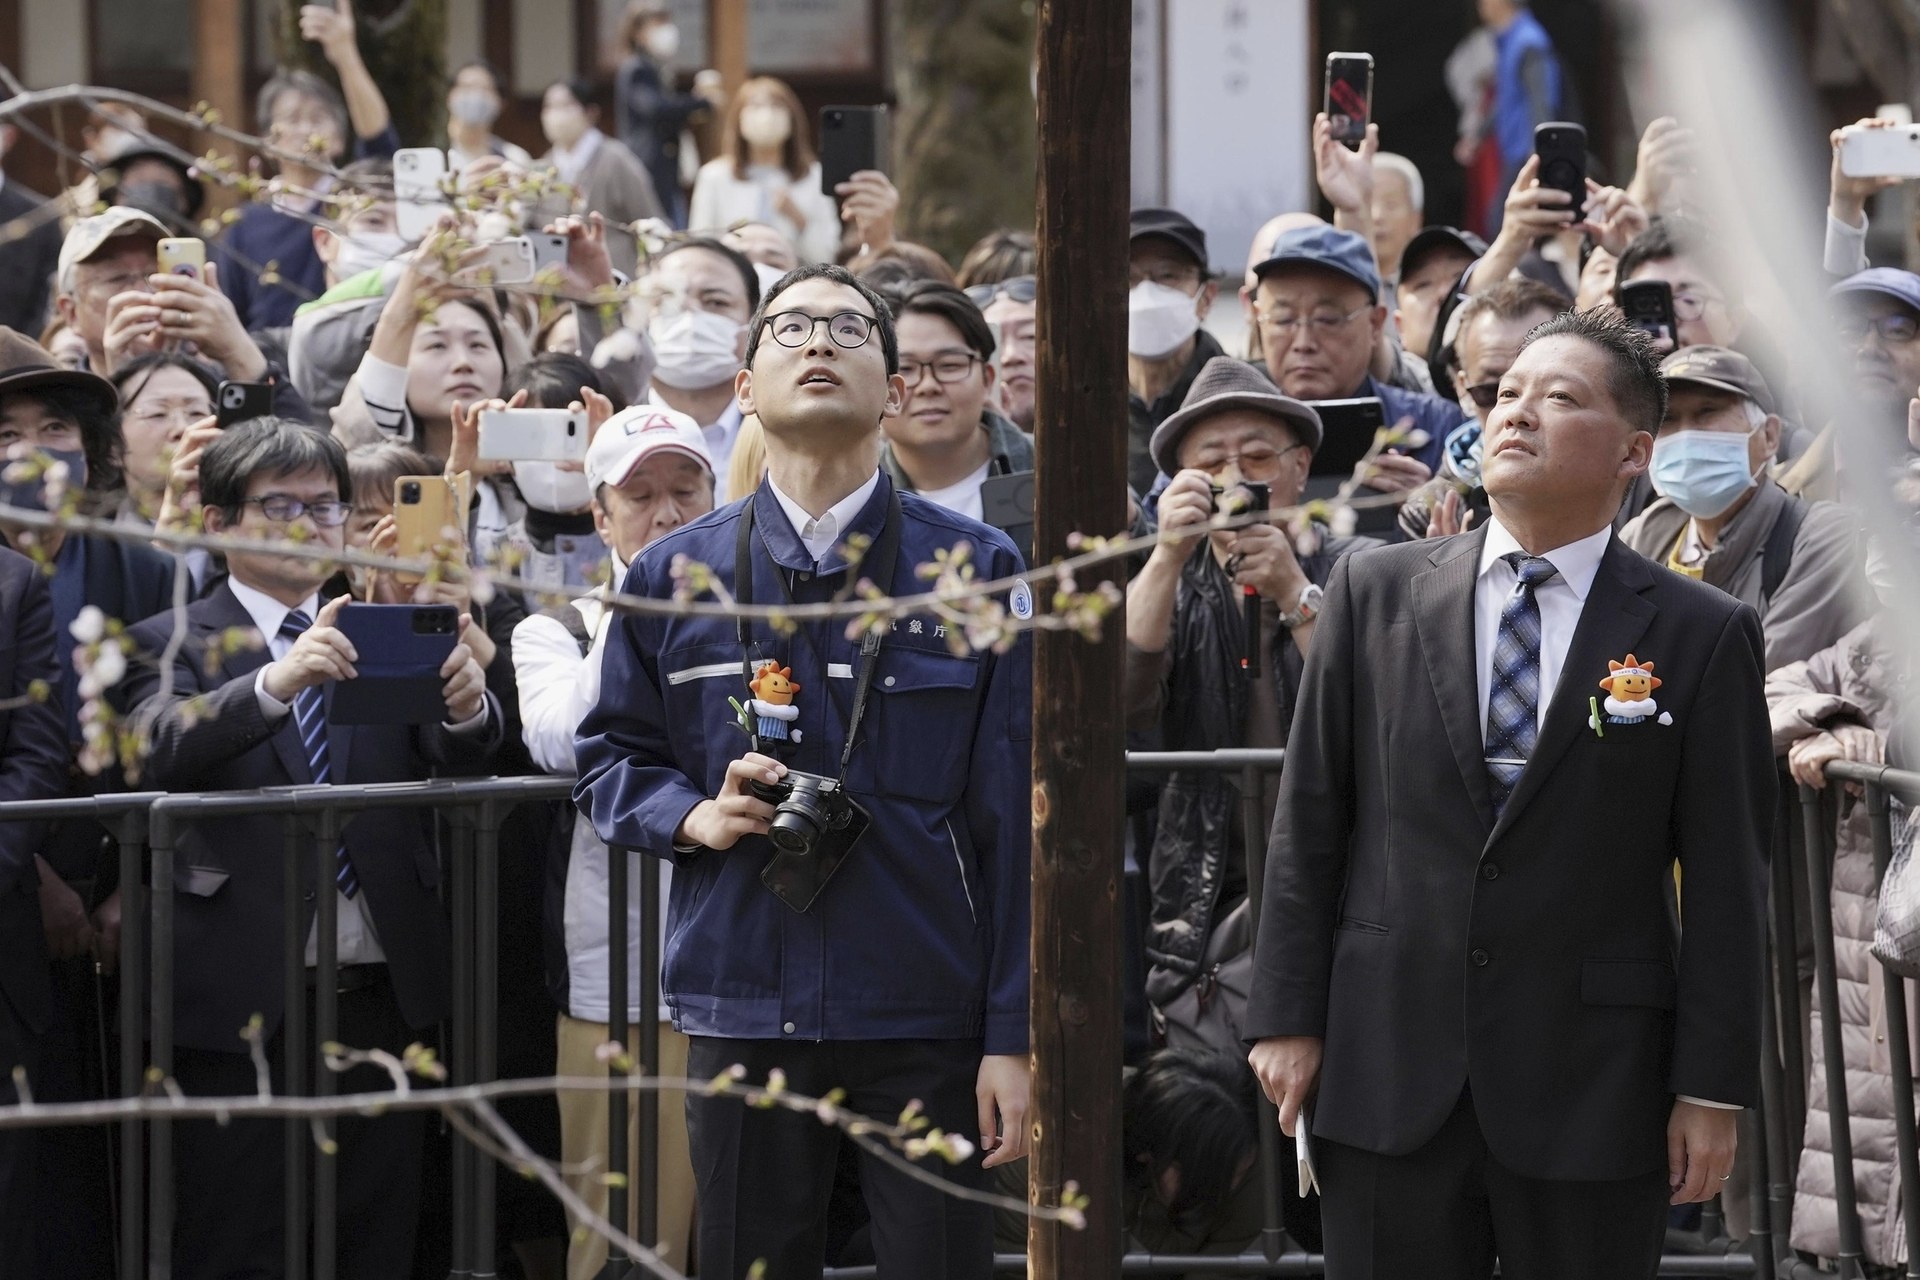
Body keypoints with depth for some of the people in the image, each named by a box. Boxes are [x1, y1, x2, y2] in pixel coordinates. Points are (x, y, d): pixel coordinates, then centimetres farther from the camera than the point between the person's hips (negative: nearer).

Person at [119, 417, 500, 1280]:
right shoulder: (176, 644, 4)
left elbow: (458, 759, 0)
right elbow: (161, 748, -17)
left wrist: (466, 707, -24)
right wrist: (274, 681, -35)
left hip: (381, 1000, 4)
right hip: (244, 1002, -4)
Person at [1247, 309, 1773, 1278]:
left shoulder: (1701, 636, 0)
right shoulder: (1373, 593, 6)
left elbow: (1726, 881, -1)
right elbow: (1307, 823, 7)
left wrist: (1713, 1087, -5)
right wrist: (1287, 1016, 2)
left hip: (1593, 1087, -1)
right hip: (1388, 1075, 2)